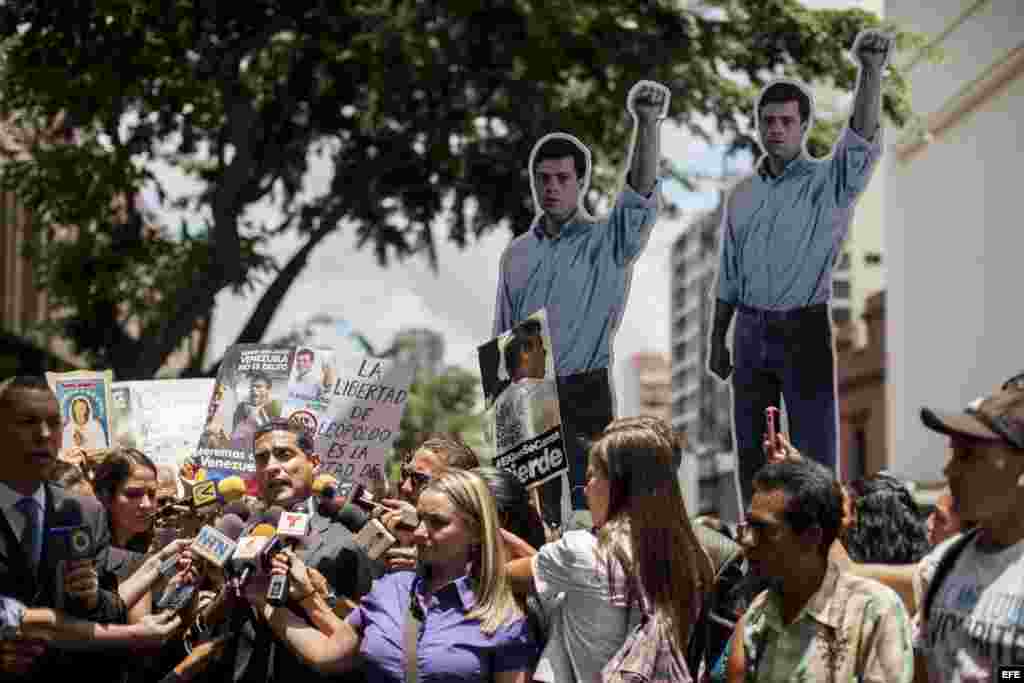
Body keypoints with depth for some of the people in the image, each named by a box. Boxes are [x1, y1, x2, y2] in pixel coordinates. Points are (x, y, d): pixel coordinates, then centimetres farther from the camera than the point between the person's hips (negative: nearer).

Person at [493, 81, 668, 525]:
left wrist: (647, 125, -32)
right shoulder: (518, 253, 12)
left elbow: (641, 193, -19)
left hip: (583, 393, -3)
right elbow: (503, 339, 15)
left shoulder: (607, 242, 0)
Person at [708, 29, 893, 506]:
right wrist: (717, 341, 13)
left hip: (804, 332, -5)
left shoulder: (828, 183, -4)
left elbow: (863, 140, -24)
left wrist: (870, 70, -38)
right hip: (750, 333, 5)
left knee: (815, 454, -3)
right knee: (751, 450, 11)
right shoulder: (742, 195, 11)